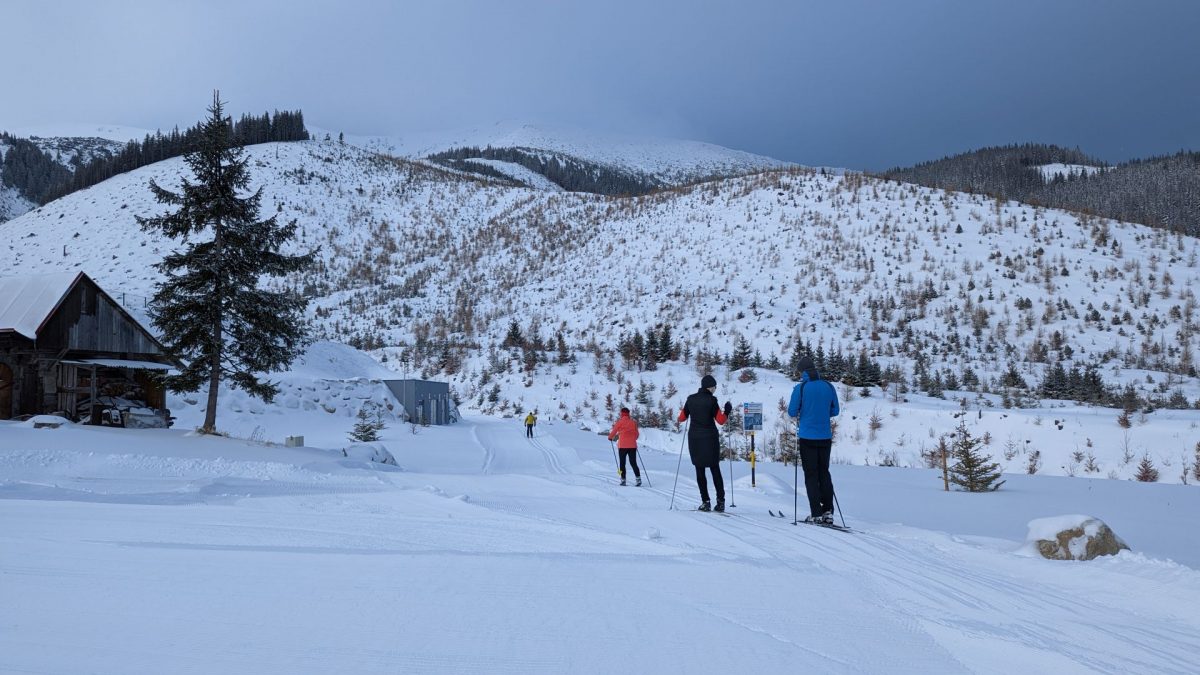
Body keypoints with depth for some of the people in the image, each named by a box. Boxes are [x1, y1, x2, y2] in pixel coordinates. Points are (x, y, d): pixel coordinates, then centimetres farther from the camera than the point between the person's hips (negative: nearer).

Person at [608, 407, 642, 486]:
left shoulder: (620, 421, -5)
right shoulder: (633, 422, 6)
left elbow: (614, 431, 3)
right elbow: (637, 434, 13)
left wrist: (610, 437, 24)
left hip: (622, 445, -3)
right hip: (632, 445, 3)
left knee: (622, 463, 7)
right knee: (633, 463, 6)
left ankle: (623, 480, 5)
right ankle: (638, 479, -7)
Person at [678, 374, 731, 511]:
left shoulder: (691, 399, 2)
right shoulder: (711, 400, -9)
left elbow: (681, 418, 10)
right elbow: (721, 420, -9)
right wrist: (727, 410, 7)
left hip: (694, 438, 3)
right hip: (710, 438, -2)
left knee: (700, 471, 7)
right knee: (715, 470, 7)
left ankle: (705, 502, 2)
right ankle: (720, 501, 4)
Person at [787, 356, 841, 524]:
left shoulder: (800, 388, -11)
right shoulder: (829, 386, 1)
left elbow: (792, 412, -8)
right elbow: (835, 411, 8)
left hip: (807, 437, -4)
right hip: (825, 437, 4)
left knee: (811, 475, 2)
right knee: (824, 473, 13)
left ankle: (816, 514, 0)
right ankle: (828, 511, 8)